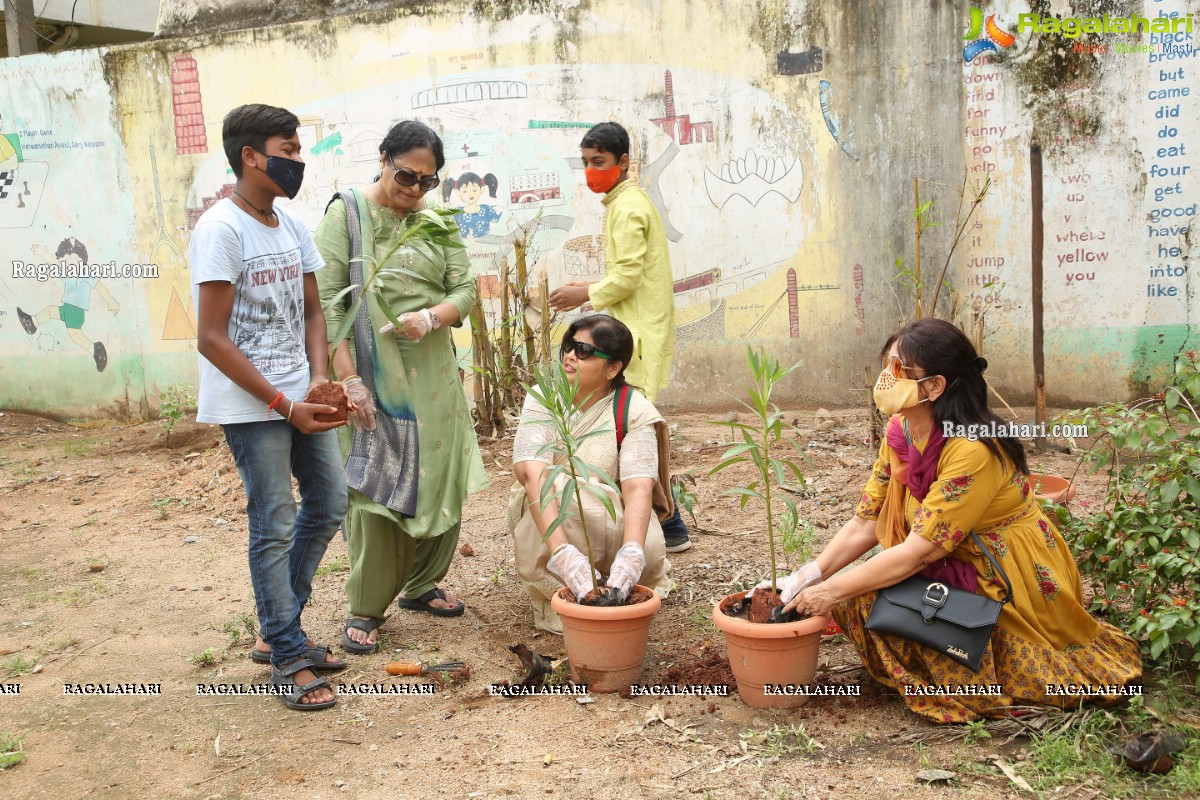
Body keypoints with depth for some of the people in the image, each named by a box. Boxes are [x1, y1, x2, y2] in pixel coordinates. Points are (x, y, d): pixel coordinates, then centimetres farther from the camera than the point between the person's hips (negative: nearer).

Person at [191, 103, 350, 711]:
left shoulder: (291, 227, 10)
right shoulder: (221, 230, -14)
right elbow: (212, 339, -17)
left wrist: (319, 381, -3)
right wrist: (284, 404, -17)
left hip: (299, 398, 8)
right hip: (250, 405, -8)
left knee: (327, 506, 13)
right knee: (275, 526, -2)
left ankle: (276, 632, 28)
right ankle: (289, 658, 12)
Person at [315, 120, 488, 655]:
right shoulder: (347, 214, -3)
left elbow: (465, 289, 7)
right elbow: (328, 301, -9)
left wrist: (431, 317, -15)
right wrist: (349, 378, -17)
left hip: (434, 374, 5)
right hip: (373, 375, -5)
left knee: (439, 480, 9)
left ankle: (420, 585, 27)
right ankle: (365, 609, 9)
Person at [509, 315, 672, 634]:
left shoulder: (635, 411, -17)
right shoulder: (542, 399, -16)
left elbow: (638, 487, -31)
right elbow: (533, 473, -31)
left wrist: (631, 553, -51)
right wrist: (561, 551, -47)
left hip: (612, 520, 1)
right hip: (544, 520, 0)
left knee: (647, 551, -31)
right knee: (563, 485, -34)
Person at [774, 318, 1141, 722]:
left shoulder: (972, 450, -29)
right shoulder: (899, 433, -4)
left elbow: (920, 550, -28)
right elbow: (865, 523, -2)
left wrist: (834, 591, -24)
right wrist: (809, 577, -13)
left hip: (1014, 585, -8)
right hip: (961, 572, 8)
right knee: (861, 596, -11)